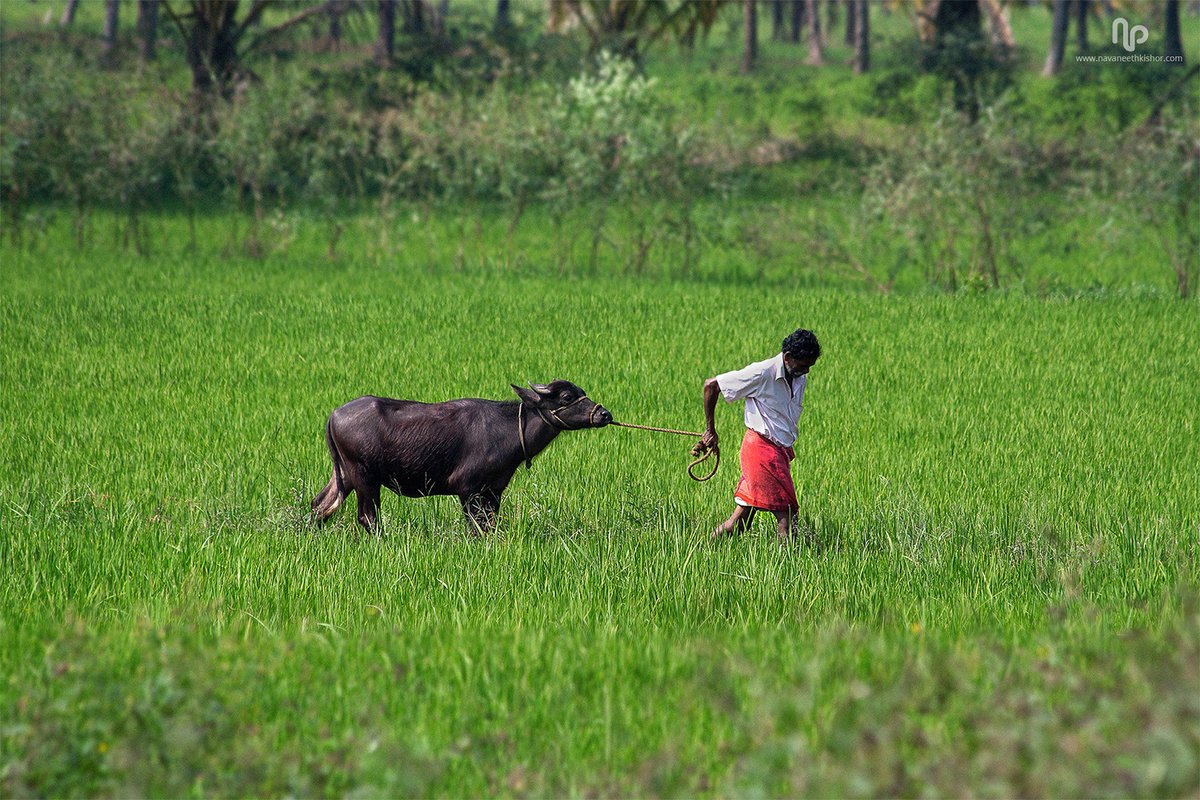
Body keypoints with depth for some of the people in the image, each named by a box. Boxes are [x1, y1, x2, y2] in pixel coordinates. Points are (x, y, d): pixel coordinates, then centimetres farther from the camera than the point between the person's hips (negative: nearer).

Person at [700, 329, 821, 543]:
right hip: (761, 447, -8)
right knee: (786, 515, -12)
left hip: (779, 452, 8)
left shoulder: (800, 379, 11)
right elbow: (711, 385, -8)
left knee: (741, 519, 6)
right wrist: (710, 430, -3)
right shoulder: (763, 374, -13)